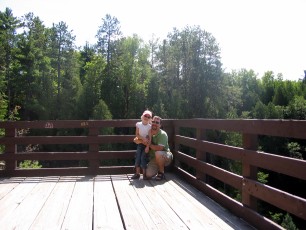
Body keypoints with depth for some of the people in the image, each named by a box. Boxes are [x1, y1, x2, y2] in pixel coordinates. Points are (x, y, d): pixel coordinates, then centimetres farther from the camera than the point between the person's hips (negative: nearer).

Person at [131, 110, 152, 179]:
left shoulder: (149, 126, -10)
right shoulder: (138, 124, -4)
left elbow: (149, 138, -13)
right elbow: (137, 135, -5)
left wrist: (147, 147, -20)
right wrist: (143, 138, -20)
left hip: (146, 144, -3)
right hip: (139, 143, 3)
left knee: (143, 158, -9)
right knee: (137, 157, -3)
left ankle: (144, 173, 2)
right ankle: (137, 173, 4)